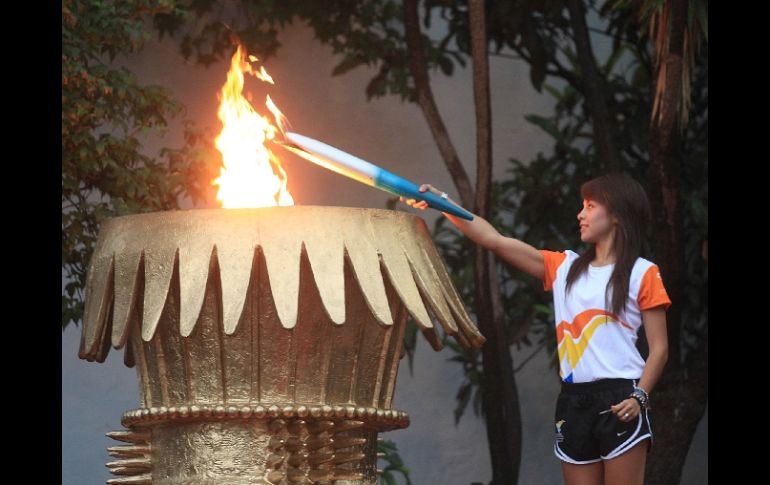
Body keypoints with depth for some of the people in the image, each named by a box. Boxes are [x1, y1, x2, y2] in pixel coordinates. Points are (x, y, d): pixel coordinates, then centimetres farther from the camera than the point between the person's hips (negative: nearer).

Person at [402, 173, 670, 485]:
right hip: (573, 401, 5)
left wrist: (639, 397, -16)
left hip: (619, 401, -5)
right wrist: (440, 202, 3)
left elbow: (659, 348, -1)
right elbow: (494, 240, 11)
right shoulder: (564, 267, 15)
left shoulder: (642, 274, 2)